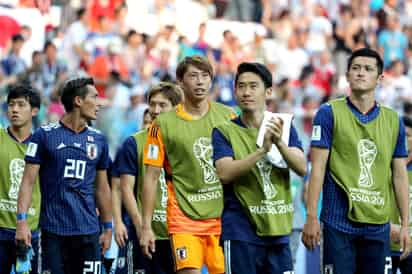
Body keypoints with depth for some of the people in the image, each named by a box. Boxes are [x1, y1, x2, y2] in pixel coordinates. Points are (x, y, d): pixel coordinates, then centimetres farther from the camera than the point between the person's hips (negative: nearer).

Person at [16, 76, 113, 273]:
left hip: (88, 231, 3)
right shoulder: (45, 135, 0)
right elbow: (28, 181, -2)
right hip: (53, 229, -3)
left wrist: (108, 228, 15)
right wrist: (22, 221, -12)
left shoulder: (98, 140, 11)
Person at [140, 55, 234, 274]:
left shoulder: (227, 116, 7)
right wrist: (146, 226, 0)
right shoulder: (164, 124, 0)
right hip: (184, 217, -3)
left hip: (223, 216, 3)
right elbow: (151, 178, 3)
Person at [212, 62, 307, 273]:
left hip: (278, 232, 4)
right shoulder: (224, 131, 0)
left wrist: (279, 143, -22)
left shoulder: (284, 128, 10)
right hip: (241, 233, -4)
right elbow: (225, 173, -15)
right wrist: (262, 149, -26)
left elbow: (302, 168, -4)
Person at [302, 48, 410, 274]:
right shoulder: (329, 113, 0)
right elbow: (318, 168, -4)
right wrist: (311, 217, -10)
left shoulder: (393, 120, 10)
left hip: (378, 225, 4)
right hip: (339, 223, -4)